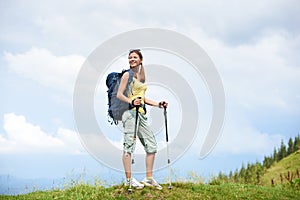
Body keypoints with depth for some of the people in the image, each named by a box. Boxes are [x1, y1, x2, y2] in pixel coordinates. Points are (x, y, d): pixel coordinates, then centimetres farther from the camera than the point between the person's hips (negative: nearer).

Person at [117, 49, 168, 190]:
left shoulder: (142, 75, 19)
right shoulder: (127, 75, -2)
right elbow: (119, 95, -8)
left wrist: (158, 104, 16)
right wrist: (131, 101, -24)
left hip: (141, 113, 8)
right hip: (130, 113, -8)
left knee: (151, 145, 7)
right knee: (129, 145, -7)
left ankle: (149, 178, 14)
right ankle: (129, 179, -3)